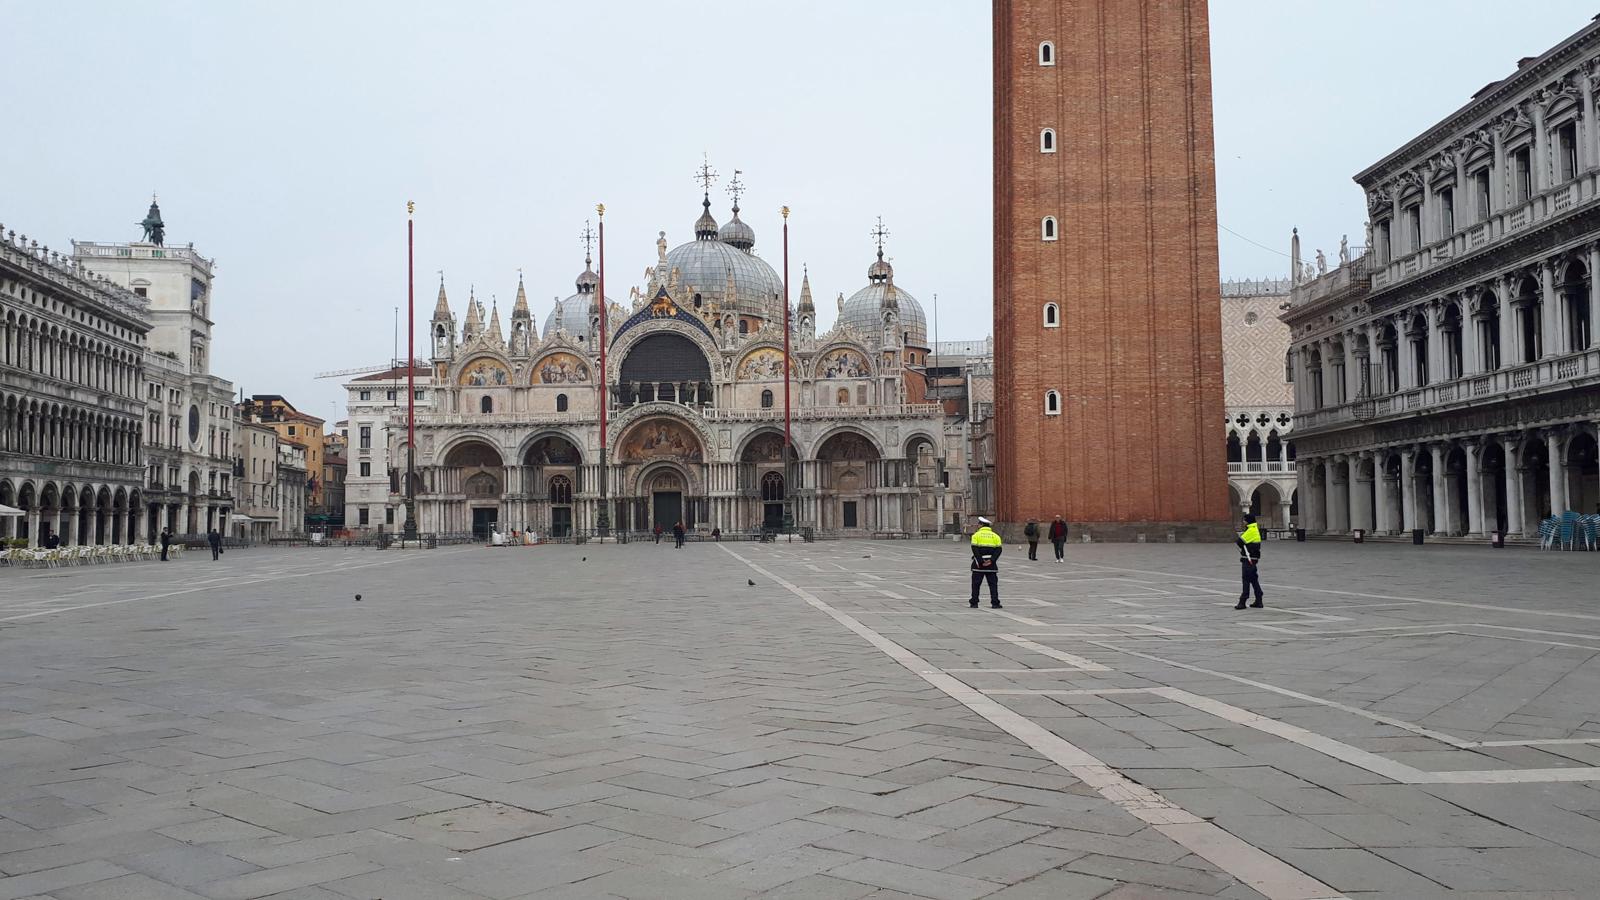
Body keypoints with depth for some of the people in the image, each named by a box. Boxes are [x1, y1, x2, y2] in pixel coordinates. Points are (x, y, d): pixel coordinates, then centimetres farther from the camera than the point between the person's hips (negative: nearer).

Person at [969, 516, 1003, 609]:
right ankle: (995, 603, 2)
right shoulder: (995, 536, 7)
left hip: (979, 563, -2)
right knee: (993, 584, 7)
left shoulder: (976, 535, -1)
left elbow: (975, 549, -11)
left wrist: (980, 561, -13)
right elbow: (998, 549, -3)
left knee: (976, 584, 7)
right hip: (991, 564, 2)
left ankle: (974, 603, 9)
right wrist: (992, 560, -10)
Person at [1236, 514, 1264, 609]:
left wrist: (1237, 539, 1)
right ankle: (1258, 601, 18)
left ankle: (1242, 602, -5)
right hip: (1252, 559, 10)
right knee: (1254, 580, 14)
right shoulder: (1255, 530, 16)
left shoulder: (1251, 531, -17)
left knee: (1246, 580, -7)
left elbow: (1240, 541, -20)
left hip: (1248, 559, -10)